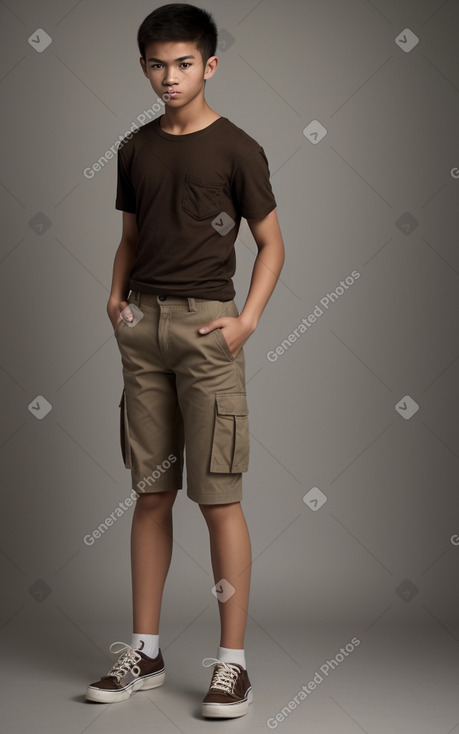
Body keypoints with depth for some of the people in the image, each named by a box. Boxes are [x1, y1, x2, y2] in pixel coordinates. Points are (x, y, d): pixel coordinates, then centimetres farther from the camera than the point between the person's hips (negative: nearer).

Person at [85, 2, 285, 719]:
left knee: (218, 496, -5)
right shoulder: (136, 149, 12)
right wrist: (115, 296, 5)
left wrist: (247, 319, -10)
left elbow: (272, 242, 2)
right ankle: (144, 651, 18)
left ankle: (233, 661, 4)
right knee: (152, 493, 9)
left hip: (206, 323, -5)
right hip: (142, 324, 5)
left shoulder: (235, 148, -2)